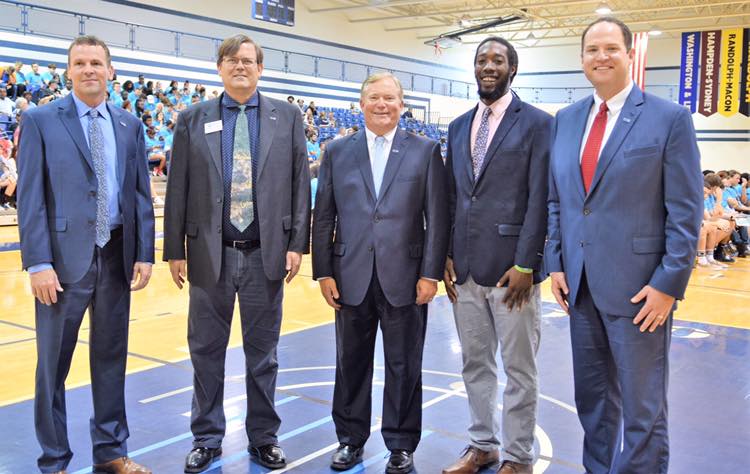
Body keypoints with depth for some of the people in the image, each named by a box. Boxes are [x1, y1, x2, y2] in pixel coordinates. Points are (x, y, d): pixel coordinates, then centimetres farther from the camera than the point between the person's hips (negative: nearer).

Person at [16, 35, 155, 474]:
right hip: (65, 257, -3)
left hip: (117, 256, 4)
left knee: (111, 356, 13)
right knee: (54, 362, 7)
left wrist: (144, 253, 2)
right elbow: (30, 196, -6)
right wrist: (38, 263, -13)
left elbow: (142, 193, 9)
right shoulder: (41, 121, -1)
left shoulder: (130, 125, 10)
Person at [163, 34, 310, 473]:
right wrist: (175, 250, 1)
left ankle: (264, 436, 26)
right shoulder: (193, 119, 4)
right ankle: (207, 438, 27)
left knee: (263, 352, 11)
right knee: (207, 351, 10)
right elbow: (178, 189, 3)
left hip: (266, 254, 0)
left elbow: (300, 184, 3)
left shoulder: (287, 117, 4)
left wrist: (297, 244, -3)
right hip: (210, 253, 1)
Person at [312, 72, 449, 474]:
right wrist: (323, 272, -1)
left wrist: (430, 273, -7)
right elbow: (323, 217, 5)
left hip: (405, 278, -1)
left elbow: (437, 217, -1)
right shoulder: (337, 152, 7)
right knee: (351, 363, 12)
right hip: (352, 277, 2)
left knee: (404, 366, 8)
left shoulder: (425, 151, 3)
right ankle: (350, 439, 29)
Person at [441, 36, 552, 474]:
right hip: (466, 266, 6)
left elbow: (540, 200, -9)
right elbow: (452, 196, 14)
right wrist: (448, 256, 7)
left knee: (519, 369, 6)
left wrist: (525, 264, -14)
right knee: (476, 363, 15)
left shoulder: (537, 123, -4)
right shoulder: (459, 126, 13)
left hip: (511, 266, -5)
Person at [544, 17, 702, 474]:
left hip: (639, 287, -5)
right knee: (592, 398, 17)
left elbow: (686, 212, -8)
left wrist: (668, 284, -13)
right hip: (580, 283, 5)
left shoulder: (671, 119, -6)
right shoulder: (566, 120, 10)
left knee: (642, 409, 4)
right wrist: (556, 263, 6)